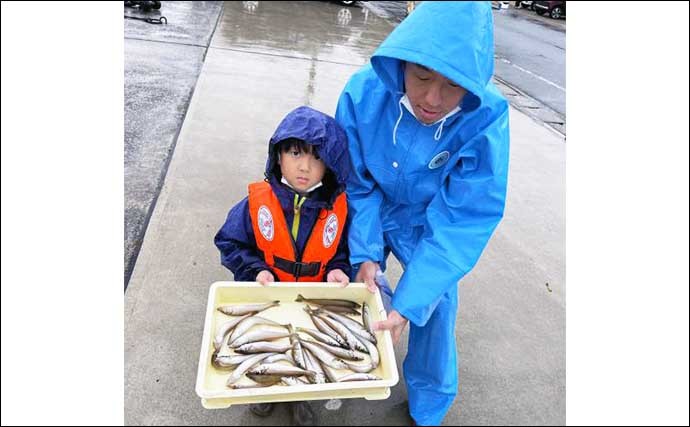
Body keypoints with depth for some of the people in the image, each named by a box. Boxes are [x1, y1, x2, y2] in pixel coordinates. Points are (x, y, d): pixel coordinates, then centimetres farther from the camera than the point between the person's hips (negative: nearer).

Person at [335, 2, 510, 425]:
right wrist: (365, 252, -25)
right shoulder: (364, 92, -29)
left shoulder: (486, 121, -32)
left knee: (435, 303, 0)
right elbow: (357, 183, -17)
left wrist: (409, 302, -35)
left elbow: (461, 220, -30)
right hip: (372, 210, 2)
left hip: (430, 221, -1)